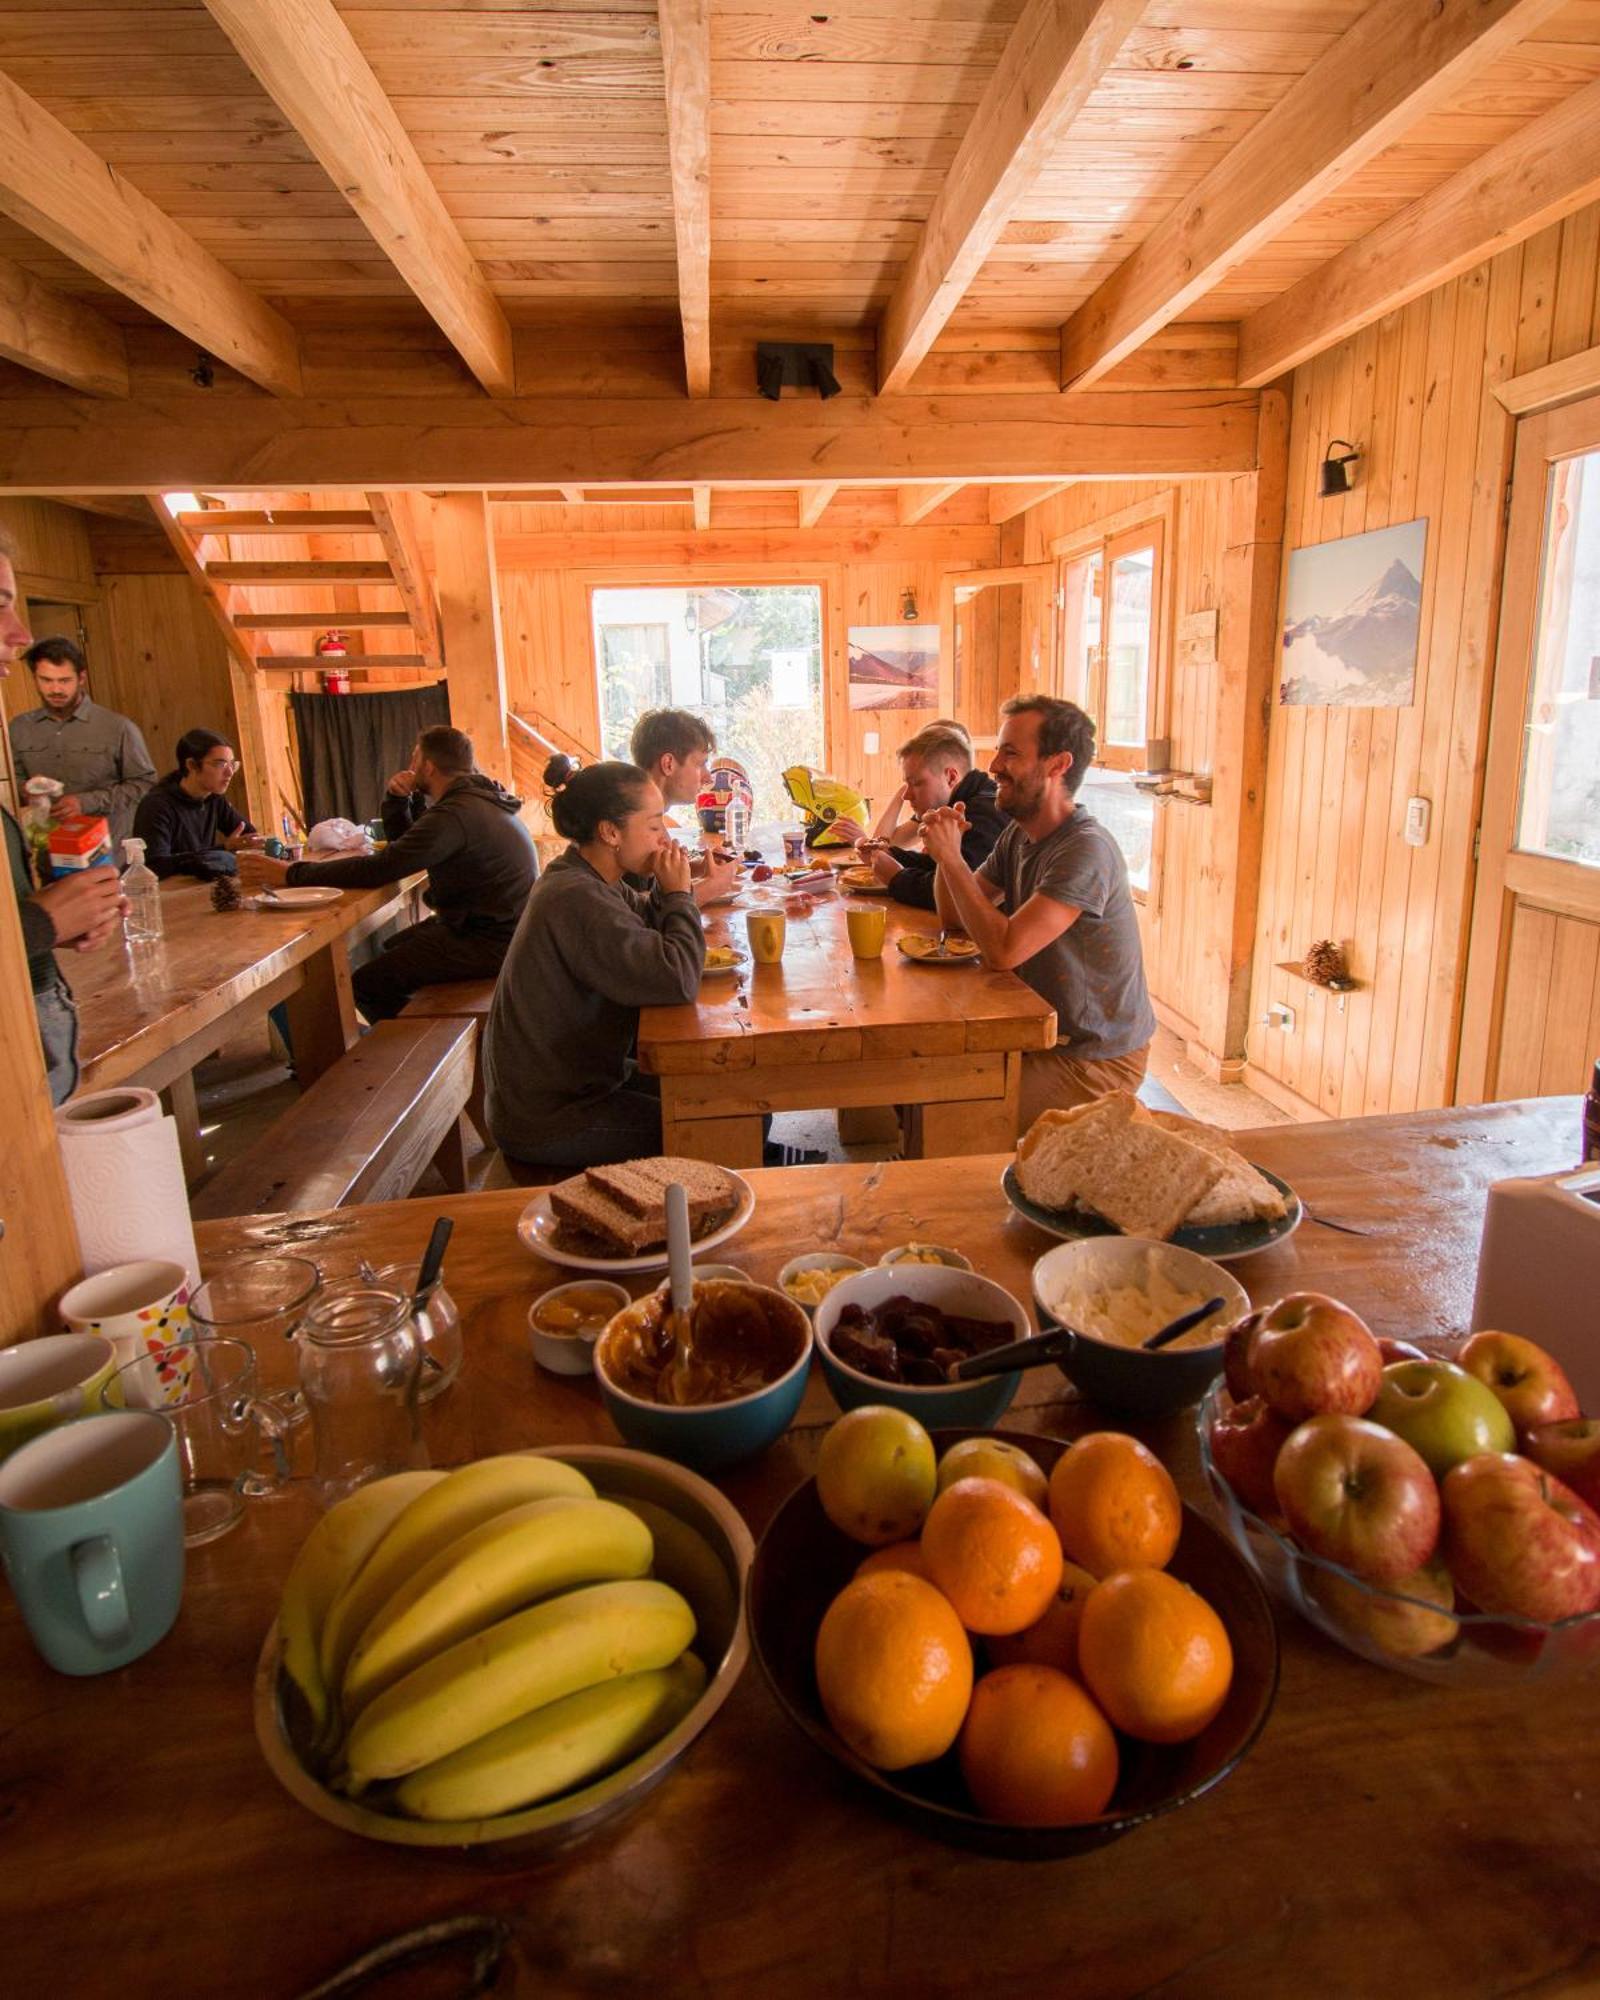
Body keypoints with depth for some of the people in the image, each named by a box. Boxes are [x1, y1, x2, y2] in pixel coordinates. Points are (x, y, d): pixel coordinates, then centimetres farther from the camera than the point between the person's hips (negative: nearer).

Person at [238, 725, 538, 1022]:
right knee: (391, 951, 25)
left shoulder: (455, 814, -21)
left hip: (488, 942, -11)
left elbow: (376, 869, -25)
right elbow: (403, 843, 21)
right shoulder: (473, 797, 12)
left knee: (365, 985, -10)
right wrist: (396, 797, 2)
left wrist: (288, 873, -19)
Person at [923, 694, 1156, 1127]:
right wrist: (947, 851, -9)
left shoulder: (1086, 850, -26)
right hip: (1043, 1033, 8)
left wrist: (950, 856, -24)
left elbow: (1004, 949, -33)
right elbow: (954, 915, 10)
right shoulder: (1019, 835, 4)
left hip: (1096, 1059, -8)